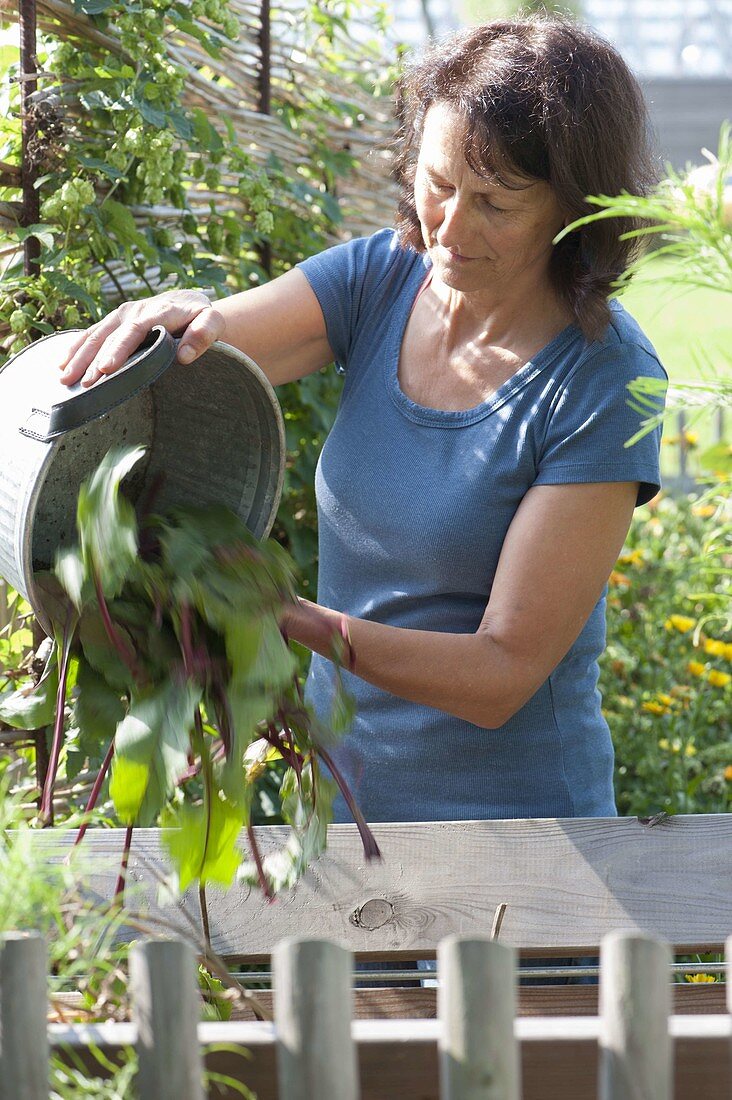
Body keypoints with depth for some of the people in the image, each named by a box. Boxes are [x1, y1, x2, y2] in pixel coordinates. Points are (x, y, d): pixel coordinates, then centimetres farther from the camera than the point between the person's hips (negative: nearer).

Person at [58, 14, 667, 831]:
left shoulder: (603, 386, -20)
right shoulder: (381, 277, -5)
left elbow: (503, 673, -21)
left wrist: (304, 624, -35)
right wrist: (186, 319, -36)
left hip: (507, 819, -5)